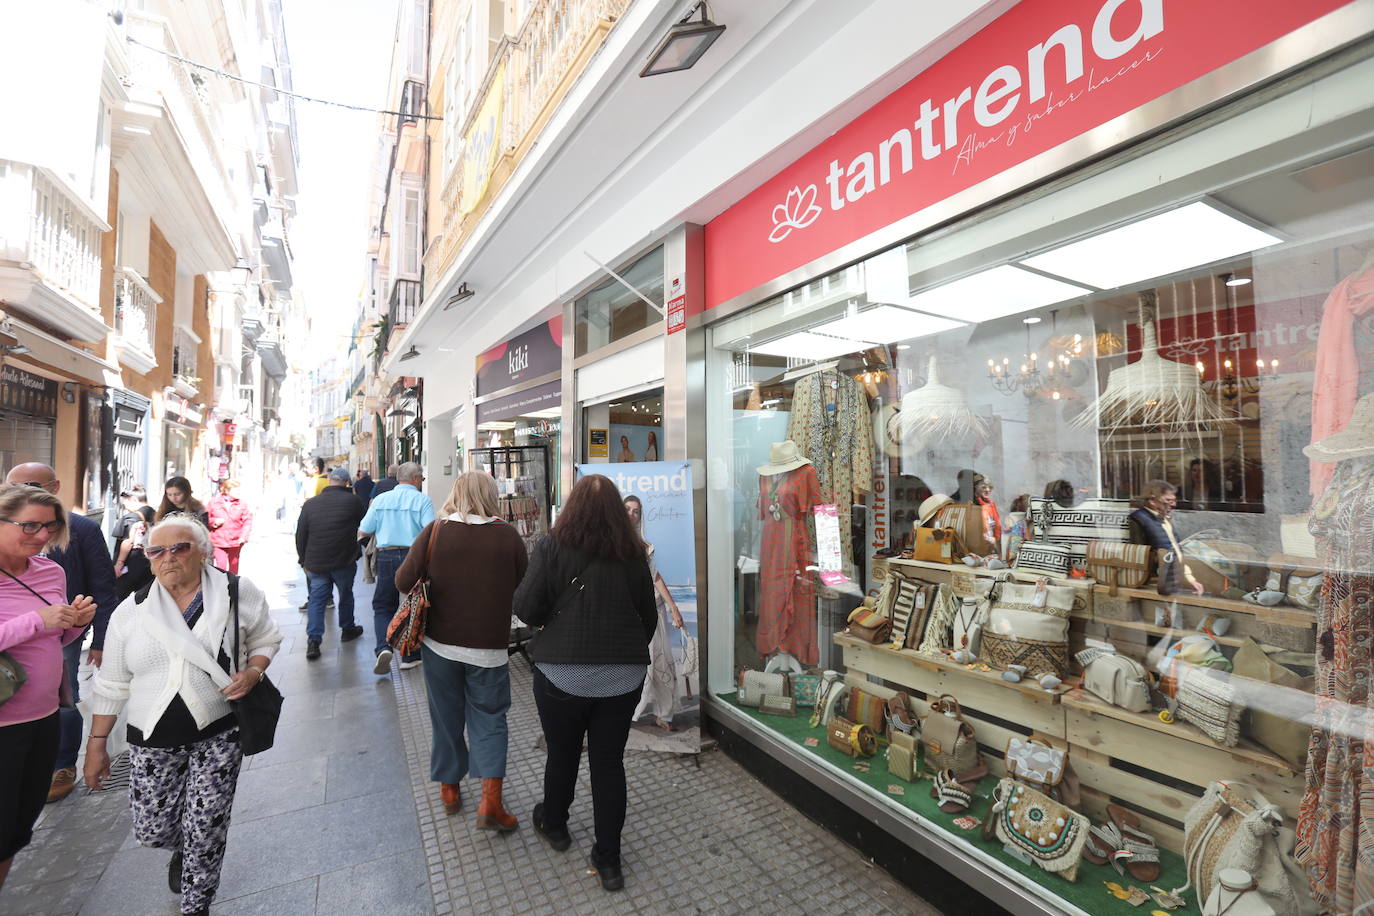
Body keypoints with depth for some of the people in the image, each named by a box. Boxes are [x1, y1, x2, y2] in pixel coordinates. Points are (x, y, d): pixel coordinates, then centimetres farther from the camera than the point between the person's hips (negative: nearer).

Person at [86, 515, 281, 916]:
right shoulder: (131, 610, -1)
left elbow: (266, 641, 4)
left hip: (217, 733, -3)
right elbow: (112, 685, 7)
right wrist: (96, 744, 8)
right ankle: (184, 848, 46)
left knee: (205, 831, 2)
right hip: (152, 738, 3)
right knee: (151, 831, 10)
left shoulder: (238, 593, -9)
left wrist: (252, 672, -15)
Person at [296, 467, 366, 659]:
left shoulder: (310, 504, 0)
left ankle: (313, 640, 0)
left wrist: (303, 559, 15)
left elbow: (300, 535, 5)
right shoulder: (353, 501, -8)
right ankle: (347, 630, 30)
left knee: (316, 600, 7)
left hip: (316, 563, 2)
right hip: (344, 562, -2)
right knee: (346, 595, 16)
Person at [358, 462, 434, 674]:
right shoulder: (422, 500, -6)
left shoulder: (380, 499, 5)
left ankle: (383, 648, -5)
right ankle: (410, 656, 19)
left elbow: (363, 532, 8)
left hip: (386, 556, 2)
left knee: (382, 606, 15)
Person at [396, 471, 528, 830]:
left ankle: (449, 788, 37)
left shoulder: (434, 531, -10)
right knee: (489, 719, 14)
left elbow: (403, 581, -9)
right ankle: (490, 801, 8)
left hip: (440, 642, 2)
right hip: (489, 648, -1)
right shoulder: (508, 536, -11)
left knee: (446, 717, 20)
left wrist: (436, 586, 10)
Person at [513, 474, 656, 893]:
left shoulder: (552, 546, -12)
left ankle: (554, 824, 47)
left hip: (563, 673, -1)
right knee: (609, 762, 14)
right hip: (623, 675, 2)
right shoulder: (633, 553, -3)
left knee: (562, 754, 21)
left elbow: (526, 609, -11)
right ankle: (608, 860, 26)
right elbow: (649, 616, 5)